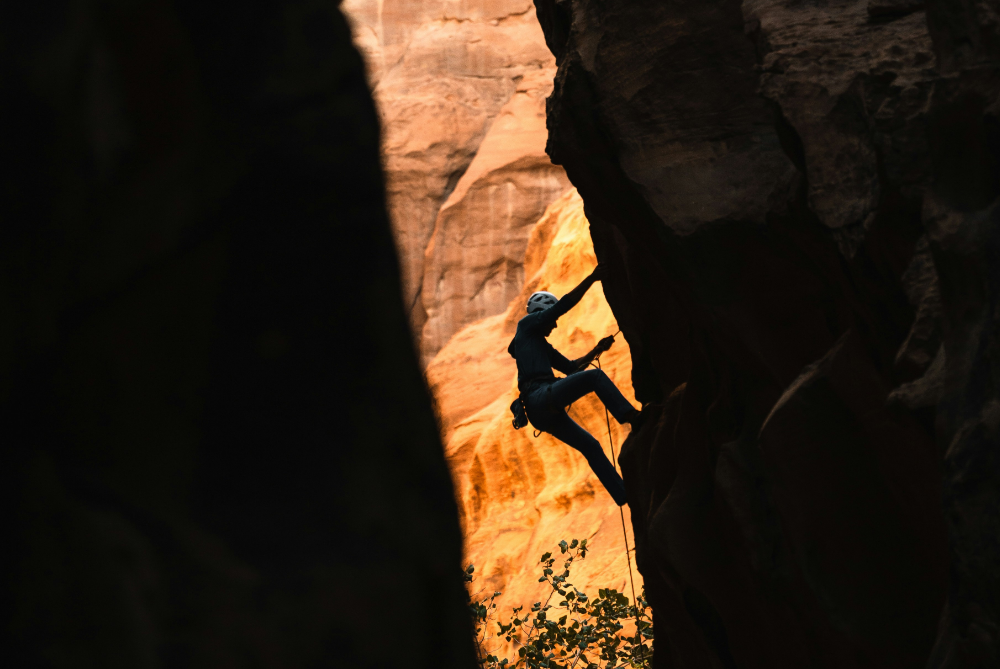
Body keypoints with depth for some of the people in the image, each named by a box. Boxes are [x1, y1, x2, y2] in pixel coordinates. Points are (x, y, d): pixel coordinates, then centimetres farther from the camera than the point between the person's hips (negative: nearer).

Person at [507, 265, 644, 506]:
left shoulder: (542, 346, 35)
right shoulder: (527, 324, 10)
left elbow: (570, 367, 38)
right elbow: (564, 304, 1)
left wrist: (596, 351, 30)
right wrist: (592, 278, 2)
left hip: (545, 415, 10)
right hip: (541, 397, -10)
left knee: (590, 446, 12)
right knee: (595, 376, -21)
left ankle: (625, 496, 13)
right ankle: (632, 416, -38)